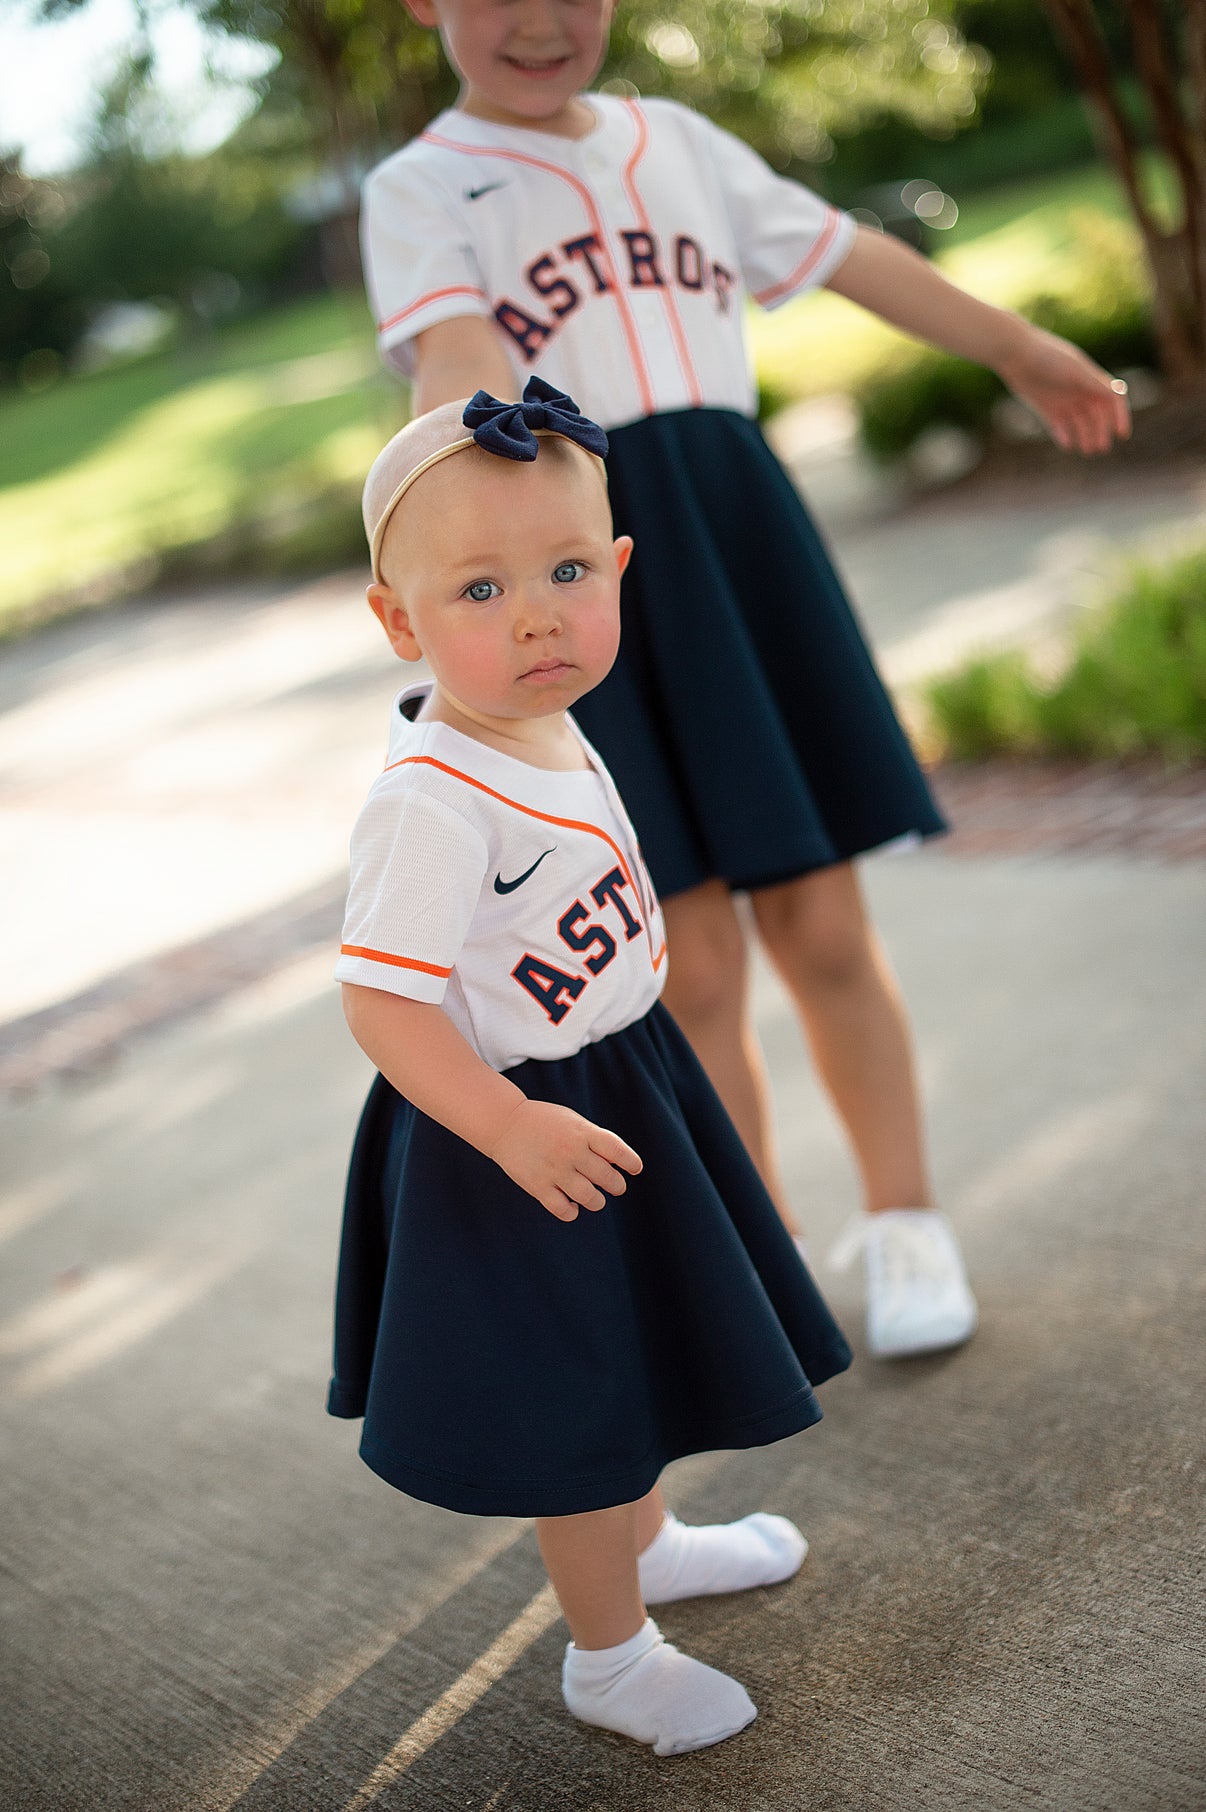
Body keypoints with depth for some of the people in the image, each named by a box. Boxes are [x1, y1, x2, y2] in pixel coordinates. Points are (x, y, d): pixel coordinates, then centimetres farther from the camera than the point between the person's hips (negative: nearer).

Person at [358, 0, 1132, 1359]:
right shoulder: (420, 189, 4)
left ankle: (904, 1224, 19)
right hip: (574, 569, -3)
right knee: (690, 955, -2)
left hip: (736, 530, 3)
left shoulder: (675, 142, 18)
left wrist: (1023, 352, 37)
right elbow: (451, 350, -16)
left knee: (816, 921, 2)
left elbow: (849, 257, 28)